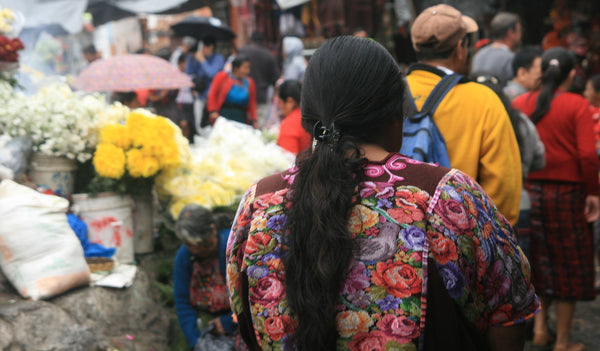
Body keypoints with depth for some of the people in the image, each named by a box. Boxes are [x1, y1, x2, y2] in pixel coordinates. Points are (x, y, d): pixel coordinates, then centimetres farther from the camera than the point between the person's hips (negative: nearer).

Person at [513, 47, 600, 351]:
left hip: (528, 191, 3)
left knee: (538, 261, 22)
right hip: (567, 193, -3)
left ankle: (539, 325, 14)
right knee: (567, 268, 10)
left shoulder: (520, 103, 0)